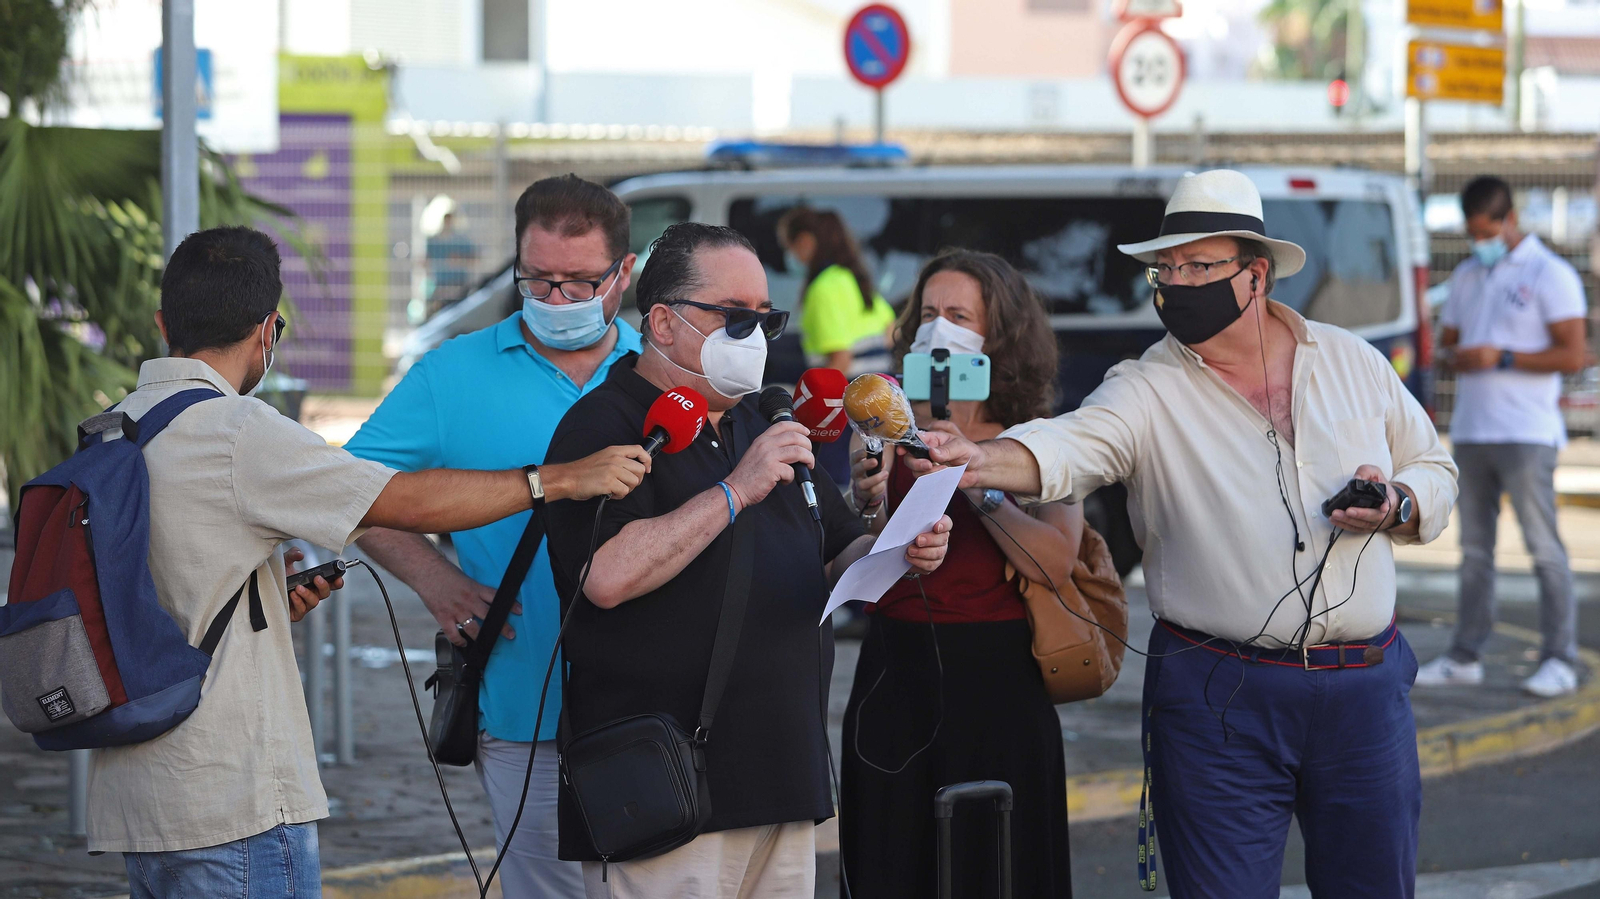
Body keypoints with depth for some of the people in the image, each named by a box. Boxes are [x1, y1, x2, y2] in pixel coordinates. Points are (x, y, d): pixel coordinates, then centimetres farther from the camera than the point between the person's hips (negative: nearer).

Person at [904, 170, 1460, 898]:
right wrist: (982, 461, -45)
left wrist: (1397, 506, -7)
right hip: (1219, 696, -2)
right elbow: (1070, 447, -24)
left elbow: (1435, 470, 16)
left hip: (1365, 690, 3)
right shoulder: (1149, 390, -4)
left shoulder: (1351, 361, 7)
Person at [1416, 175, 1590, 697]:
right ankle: (1465, 658, 11)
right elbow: (1448, 341, 23)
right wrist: (1457, 357, -2)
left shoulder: (1549, 274, -4)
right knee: (1475, 549, 8)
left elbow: (1573, 355, -9)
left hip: (1526, 434, -6)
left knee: (1544, 547, -6)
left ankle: (1560, 661, -5)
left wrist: (1503, 358, -15)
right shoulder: (1466, 277, 17)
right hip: (1470, 432, 7)